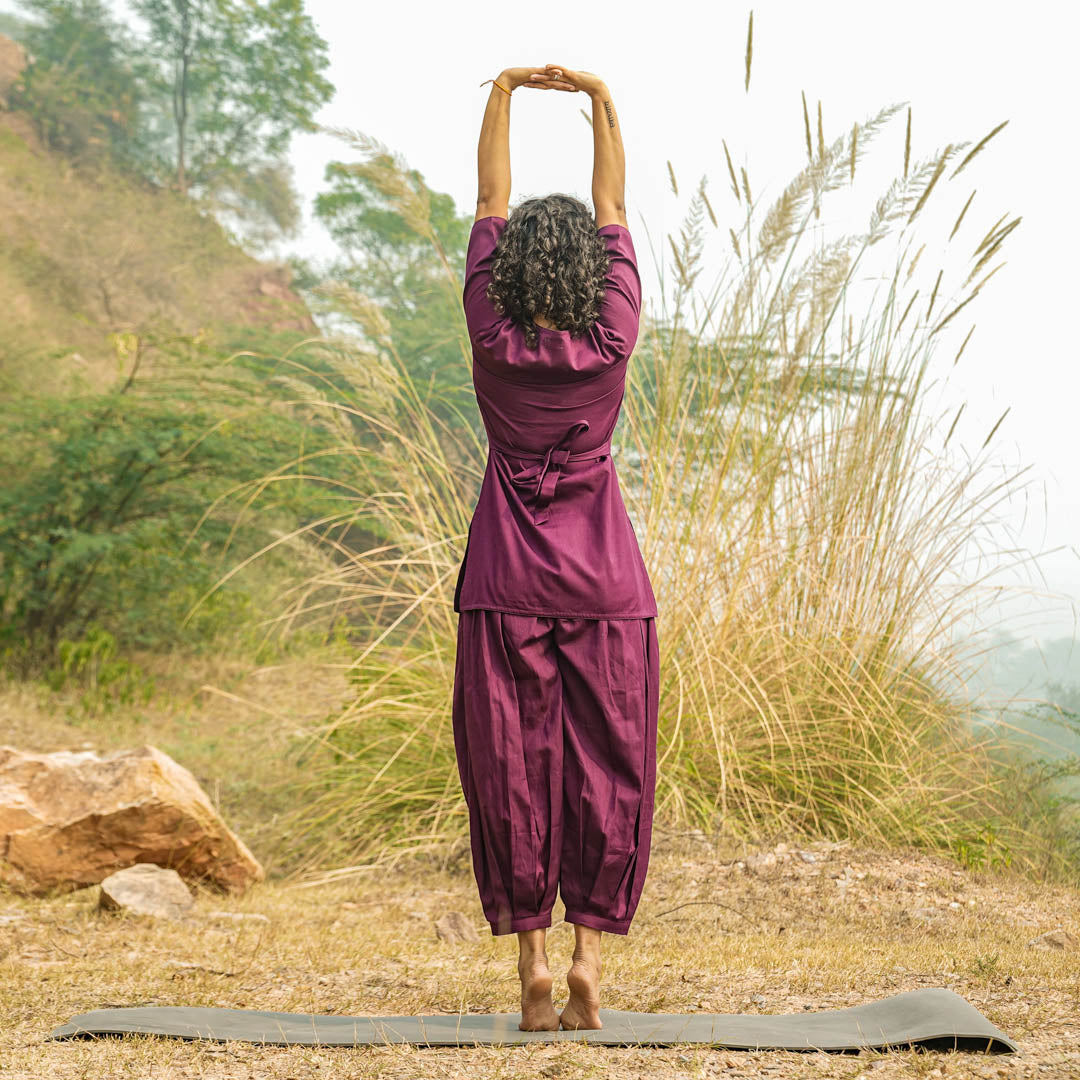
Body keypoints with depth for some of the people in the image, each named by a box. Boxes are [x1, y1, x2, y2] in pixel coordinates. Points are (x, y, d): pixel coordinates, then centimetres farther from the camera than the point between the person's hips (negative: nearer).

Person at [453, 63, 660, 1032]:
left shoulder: (494, 342, -7)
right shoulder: (610, 344, -7)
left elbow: (489, 208, 3)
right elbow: (615, 212, 3)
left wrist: (504, 92, 10)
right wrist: (600, 98, 10)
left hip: (505, 587, 0)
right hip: (606, 586, 0)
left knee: (511, 771, 3)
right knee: (607, 771, 4)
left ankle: (532, 955, 0)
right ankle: (591, 952, -3)